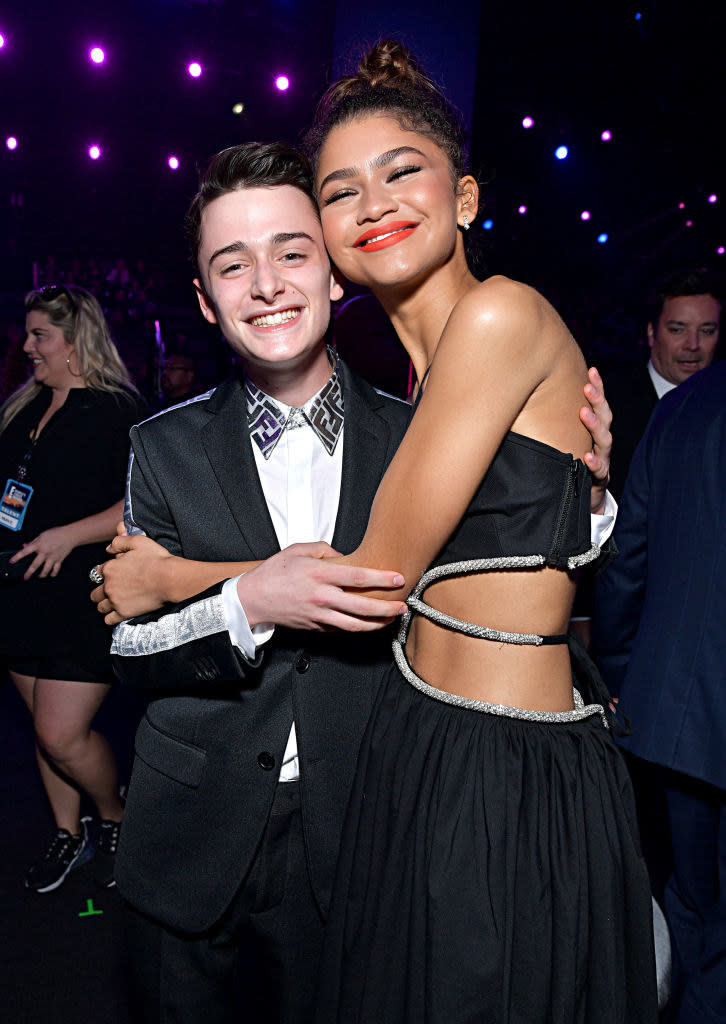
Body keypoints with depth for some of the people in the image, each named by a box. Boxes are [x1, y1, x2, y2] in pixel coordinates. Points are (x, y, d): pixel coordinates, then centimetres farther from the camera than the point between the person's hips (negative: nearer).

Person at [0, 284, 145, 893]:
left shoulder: (118, 411, -11)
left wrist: (68, 536, -21)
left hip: (86, 595, -7)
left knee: (63, 736, -7)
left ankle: (116, 820, 21)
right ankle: (68, 836, 33)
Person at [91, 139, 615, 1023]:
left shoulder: (416, 438, -6)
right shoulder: (166, 449, -6)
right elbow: (130, 652, -5)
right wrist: (247, 603, -24)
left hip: (354, 850, 0)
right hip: (194, 848, 1)